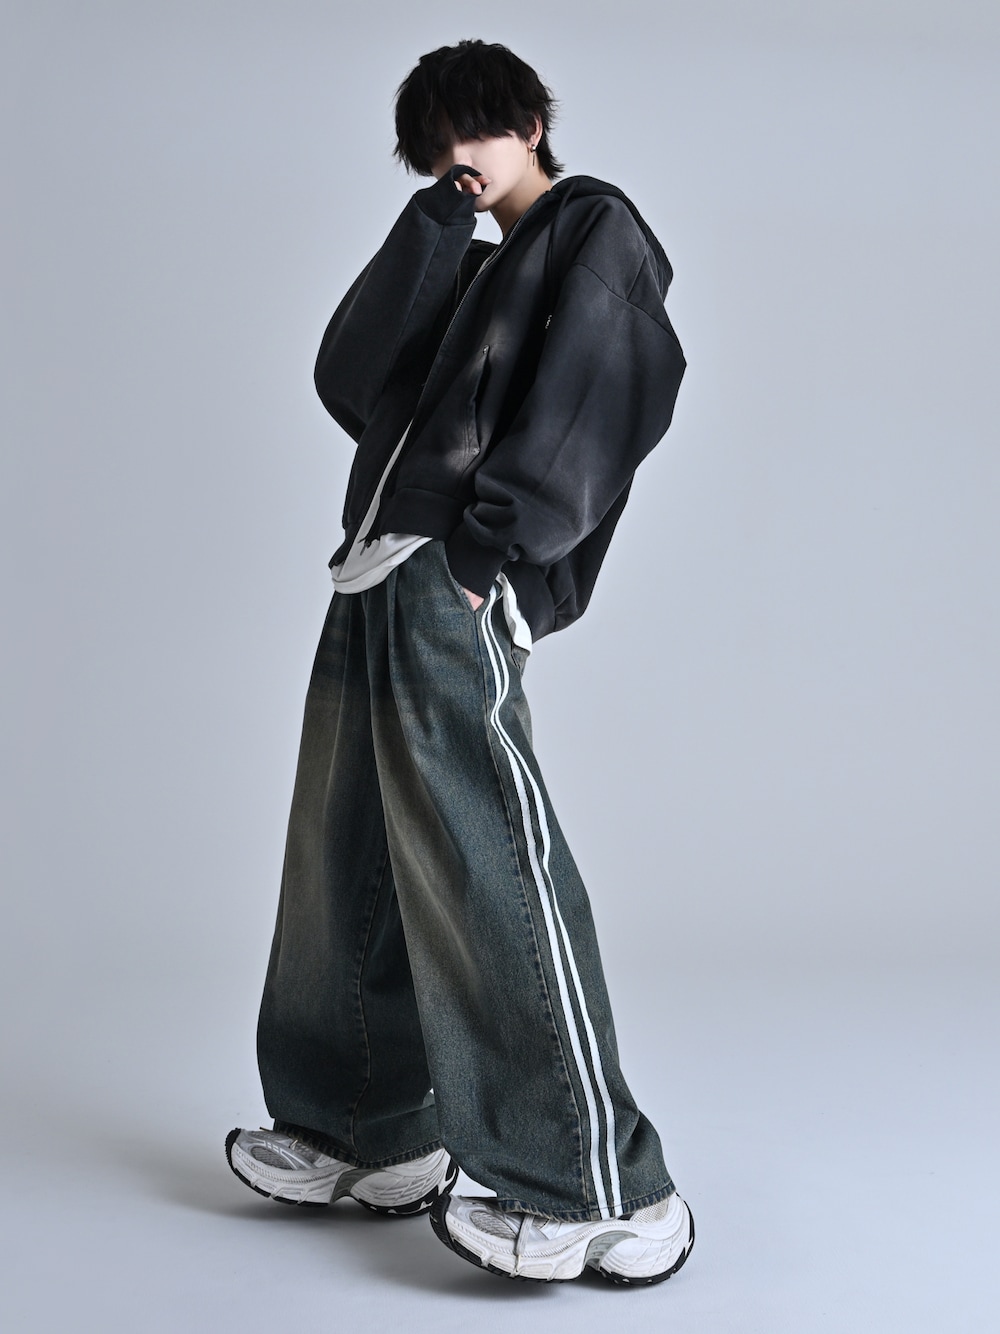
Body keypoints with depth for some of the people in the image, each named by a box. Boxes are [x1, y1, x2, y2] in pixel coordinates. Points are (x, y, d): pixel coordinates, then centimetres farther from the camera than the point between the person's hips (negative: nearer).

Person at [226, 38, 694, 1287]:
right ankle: (372, 1135, 23)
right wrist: (440, 219, 10)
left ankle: (609, 1197, -12)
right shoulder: (469, 272, 29)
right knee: (346, 862, 10)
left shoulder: (595, 225, 8)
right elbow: (348, 380, 13)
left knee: (485, 869, -15)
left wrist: (487, 538, -19)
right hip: (374, 586, 8)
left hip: (455, 589, -8)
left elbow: (584, 397, -8)